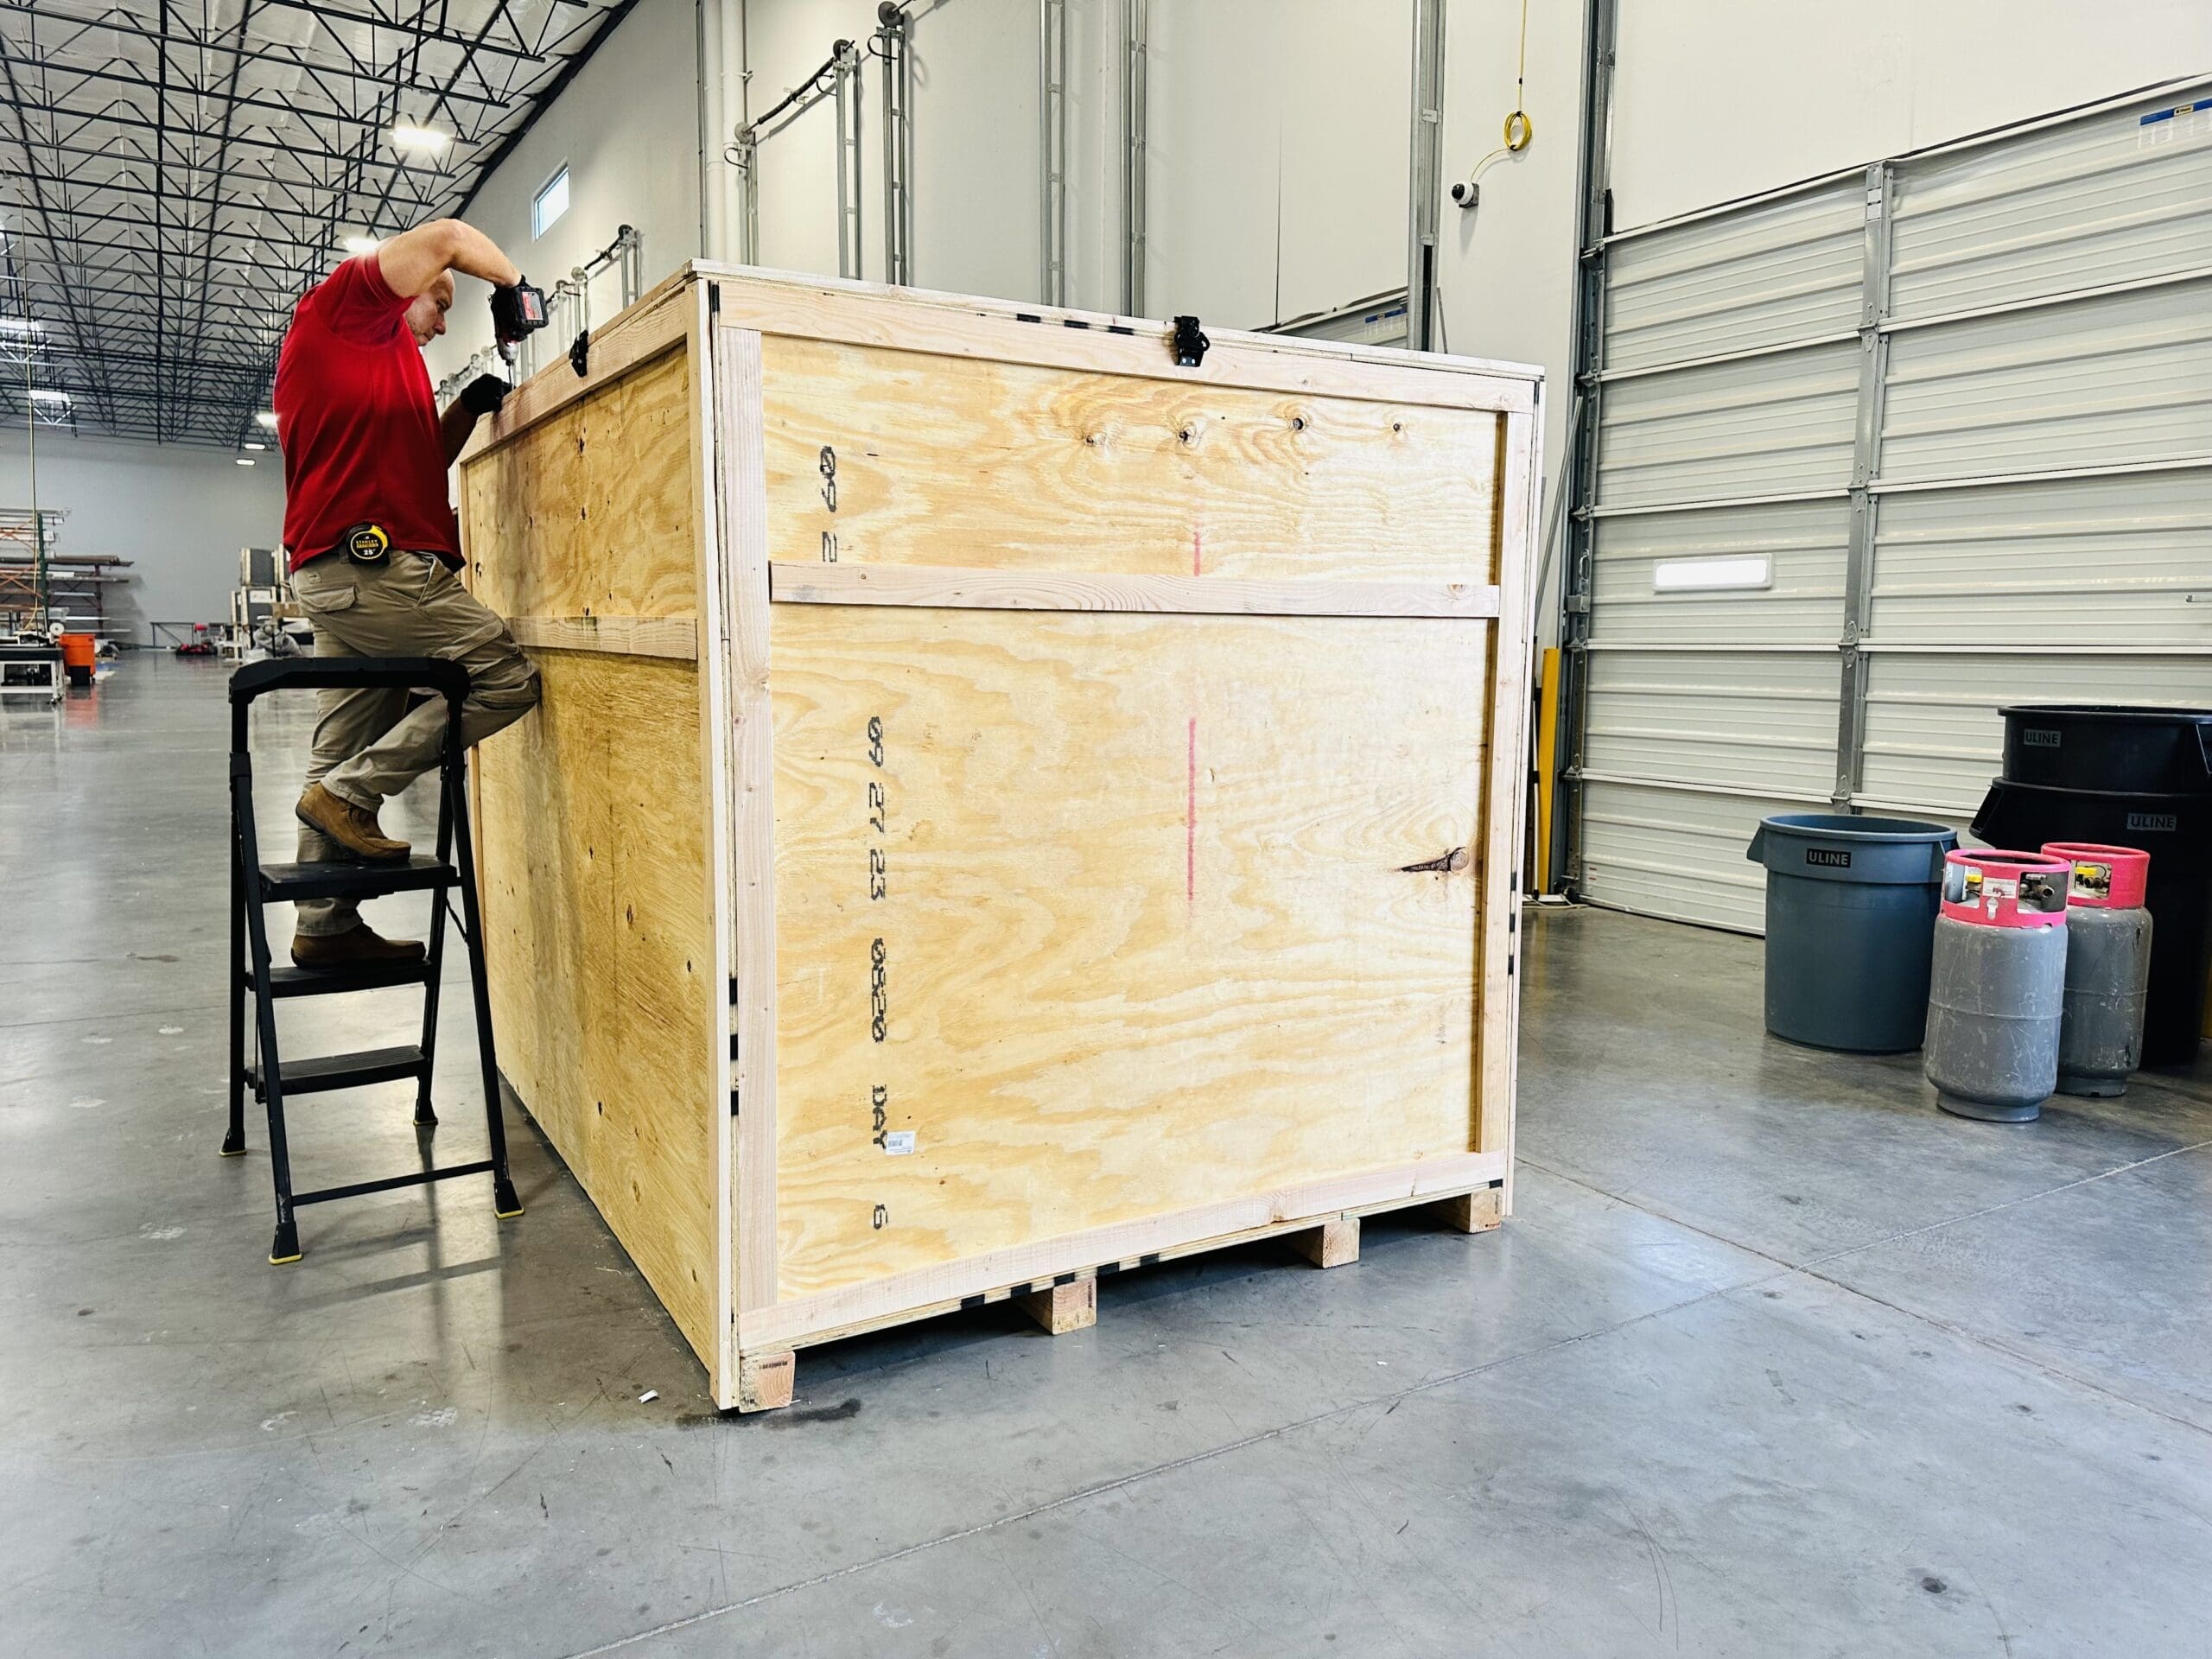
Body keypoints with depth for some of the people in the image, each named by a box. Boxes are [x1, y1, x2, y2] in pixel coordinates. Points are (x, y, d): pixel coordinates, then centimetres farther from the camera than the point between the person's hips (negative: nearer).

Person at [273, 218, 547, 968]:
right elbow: (447, 237, -7)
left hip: (338, 571, 10)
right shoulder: (341, 305, 2)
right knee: (508, 675, -13)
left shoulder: (387, 355, 29)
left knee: (346, 757, 9)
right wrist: (515, 286, 8)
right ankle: (350, 793, -11)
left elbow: (418, 459, 30)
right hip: (371, 562, -10)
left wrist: (469, 407, 18)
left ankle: (326, 927, 14)